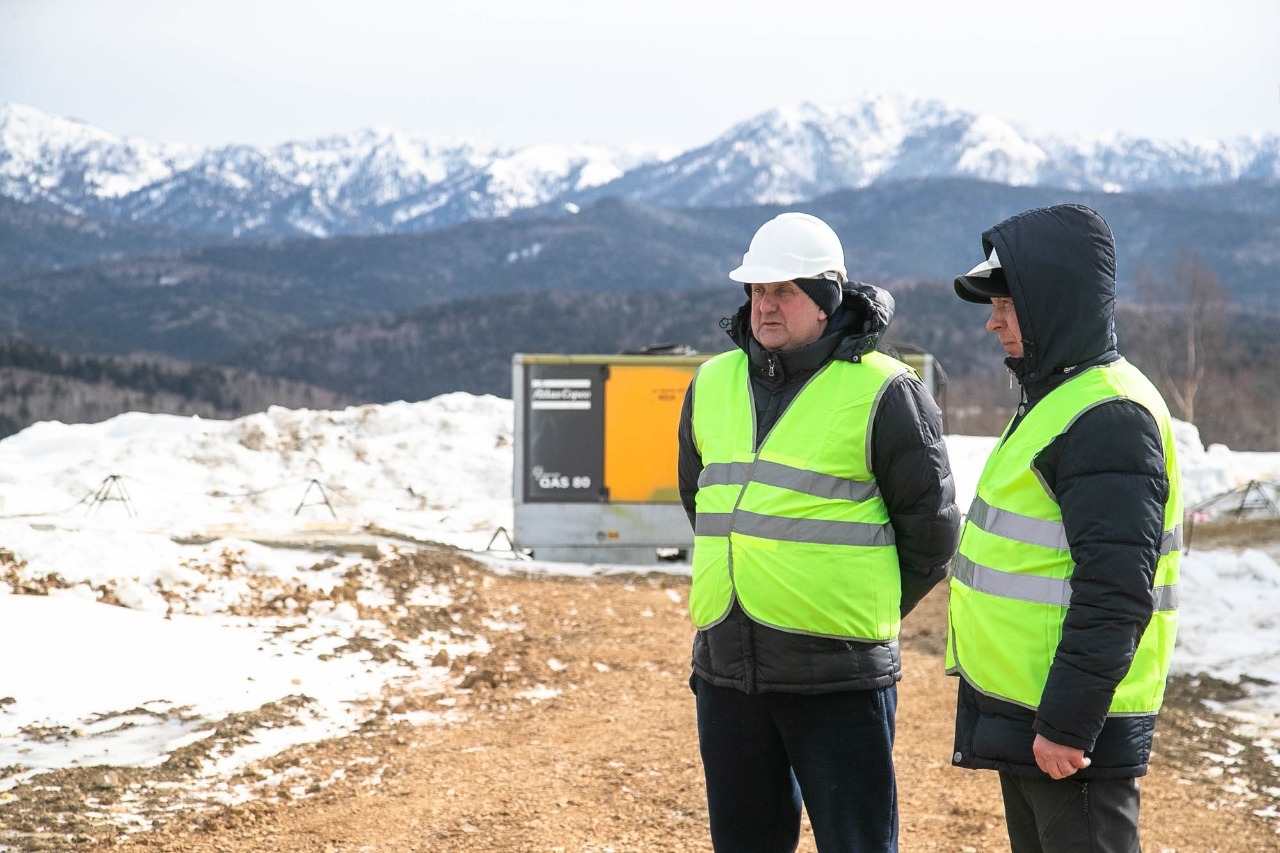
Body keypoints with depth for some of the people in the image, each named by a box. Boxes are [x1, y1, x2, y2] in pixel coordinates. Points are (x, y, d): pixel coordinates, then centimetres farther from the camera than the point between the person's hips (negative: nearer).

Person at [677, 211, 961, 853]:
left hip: (837, 678, -5)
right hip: (726, 670, 6)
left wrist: (867, 610, 5)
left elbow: (930, 527, -1)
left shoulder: (882, 392, -7)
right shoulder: (711, 385, 10)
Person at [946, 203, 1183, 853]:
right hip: (1020, 721, 10)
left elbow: (1116, 592, -25)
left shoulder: (1109, 417, -18)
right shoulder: (1056, 398, 15)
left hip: (1072, 729, -10)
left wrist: (1067, 723, -25)